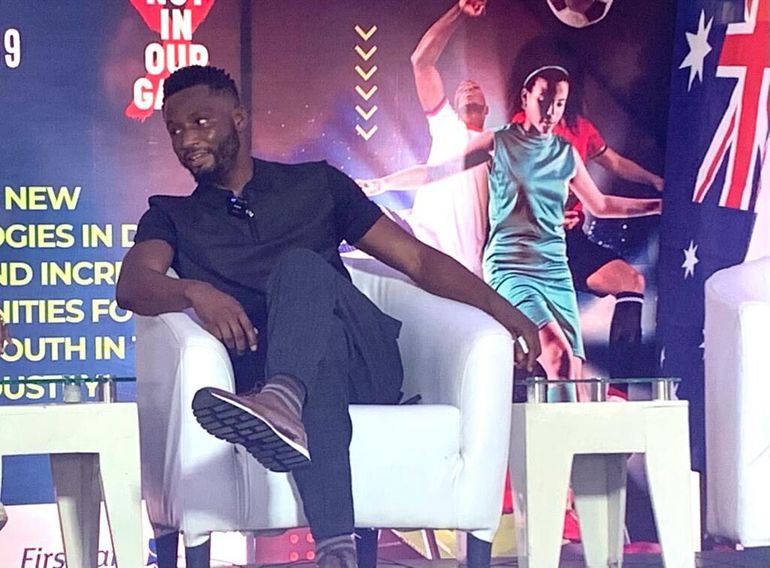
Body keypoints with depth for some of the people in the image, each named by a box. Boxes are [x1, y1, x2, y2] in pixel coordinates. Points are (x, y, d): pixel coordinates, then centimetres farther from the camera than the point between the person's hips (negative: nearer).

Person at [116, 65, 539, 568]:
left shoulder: (315, 184, 24)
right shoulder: (172, 216, 23)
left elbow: (416, 258, 17)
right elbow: (132, 284, 0)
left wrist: (501, 309, 2)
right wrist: (193, 292, -24)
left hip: (364, 363, 1)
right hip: (264, 369, -1)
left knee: (301, 265, -29)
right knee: (321, 345, -38)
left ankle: (283, 401, -61)